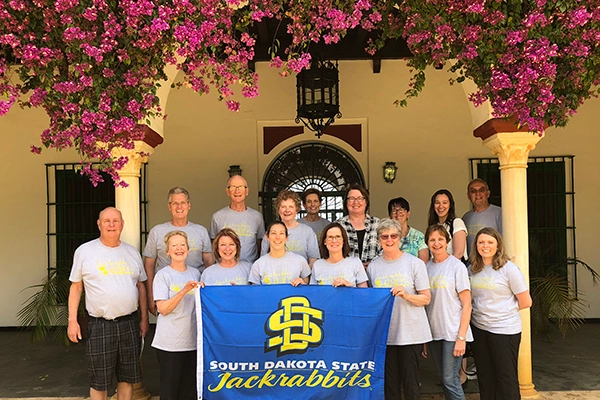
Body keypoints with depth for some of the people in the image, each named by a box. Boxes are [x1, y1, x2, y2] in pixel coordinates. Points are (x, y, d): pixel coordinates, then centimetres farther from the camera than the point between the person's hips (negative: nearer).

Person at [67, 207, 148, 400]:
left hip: (129, 324, 3)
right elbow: (76, 287, 2)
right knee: (99, 382, 8)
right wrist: (72, 321, -3)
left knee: (128, 377, 13)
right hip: (99, 326, -3)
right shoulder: (84, 251, -1)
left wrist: (144, 318, 8)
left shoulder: (132, 252, 7)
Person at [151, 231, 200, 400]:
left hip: (192, 340, 4)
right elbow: (163, 309, -13)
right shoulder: (162, 275, -5)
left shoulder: (195, 273, 8)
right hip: (169, 342, -4)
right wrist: (184, 291, -22)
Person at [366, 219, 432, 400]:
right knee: (390, 383, 10)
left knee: (410, 381, 2)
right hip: (384, 333, 3)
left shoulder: (415, 263, -3)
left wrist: (406, 295, -19)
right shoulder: (373, 267, 6)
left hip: (410, 333, -3)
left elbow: (426, 298, -3)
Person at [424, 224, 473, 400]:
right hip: (433, 332, 5)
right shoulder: (427, 267, 6)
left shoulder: (457, 266, -7)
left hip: (453, 333, -5)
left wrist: (461, 337, -13)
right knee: (444, 379, 13)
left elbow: (466, 305, -8)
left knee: (450, 379, -5)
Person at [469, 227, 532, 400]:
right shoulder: (472, 269, 4)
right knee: (485, 377, 14)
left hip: (504, 329, -5)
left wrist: (503, 309, 2)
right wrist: (482, 311, 2)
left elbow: (526, 302, -5)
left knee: (506, 378, 5)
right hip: (478, 328, 5)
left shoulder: (509, 268, -10)